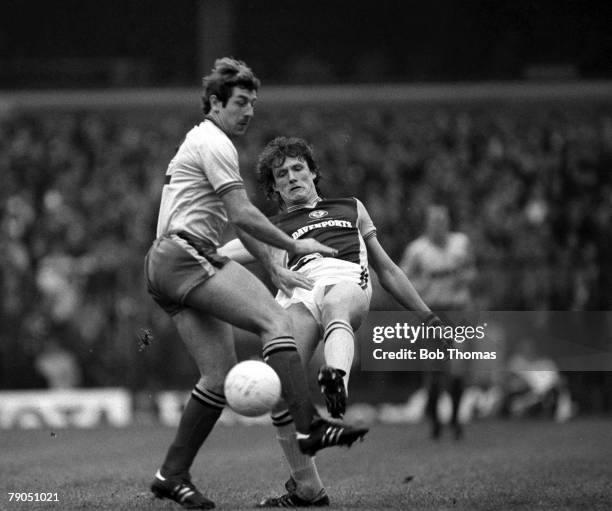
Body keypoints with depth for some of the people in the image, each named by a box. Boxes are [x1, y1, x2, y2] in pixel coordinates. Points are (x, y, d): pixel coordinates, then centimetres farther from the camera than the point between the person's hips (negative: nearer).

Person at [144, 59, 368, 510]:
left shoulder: (202, 143, 28)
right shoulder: (214, 143, -4)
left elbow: (235, 222, 33)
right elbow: (242, 214, -12)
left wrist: (273, 269, 28)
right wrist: (294, 246, -3)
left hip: (165, 268, 10)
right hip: (186, 256, -10)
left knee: (221, 375, 4)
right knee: (276, 320, -22)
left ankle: (173, 475, 5)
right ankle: (309, 427, -36)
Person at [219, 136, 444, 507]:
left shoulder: (351, 209, 38)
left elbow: (386, 268, 39)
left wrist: (427, 316, 34)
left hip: (348, 282, -1)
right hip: (299, 293, 1)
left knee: (334, 305, -41)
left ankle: (337, 380, -73)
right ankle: (307, 489, -13)